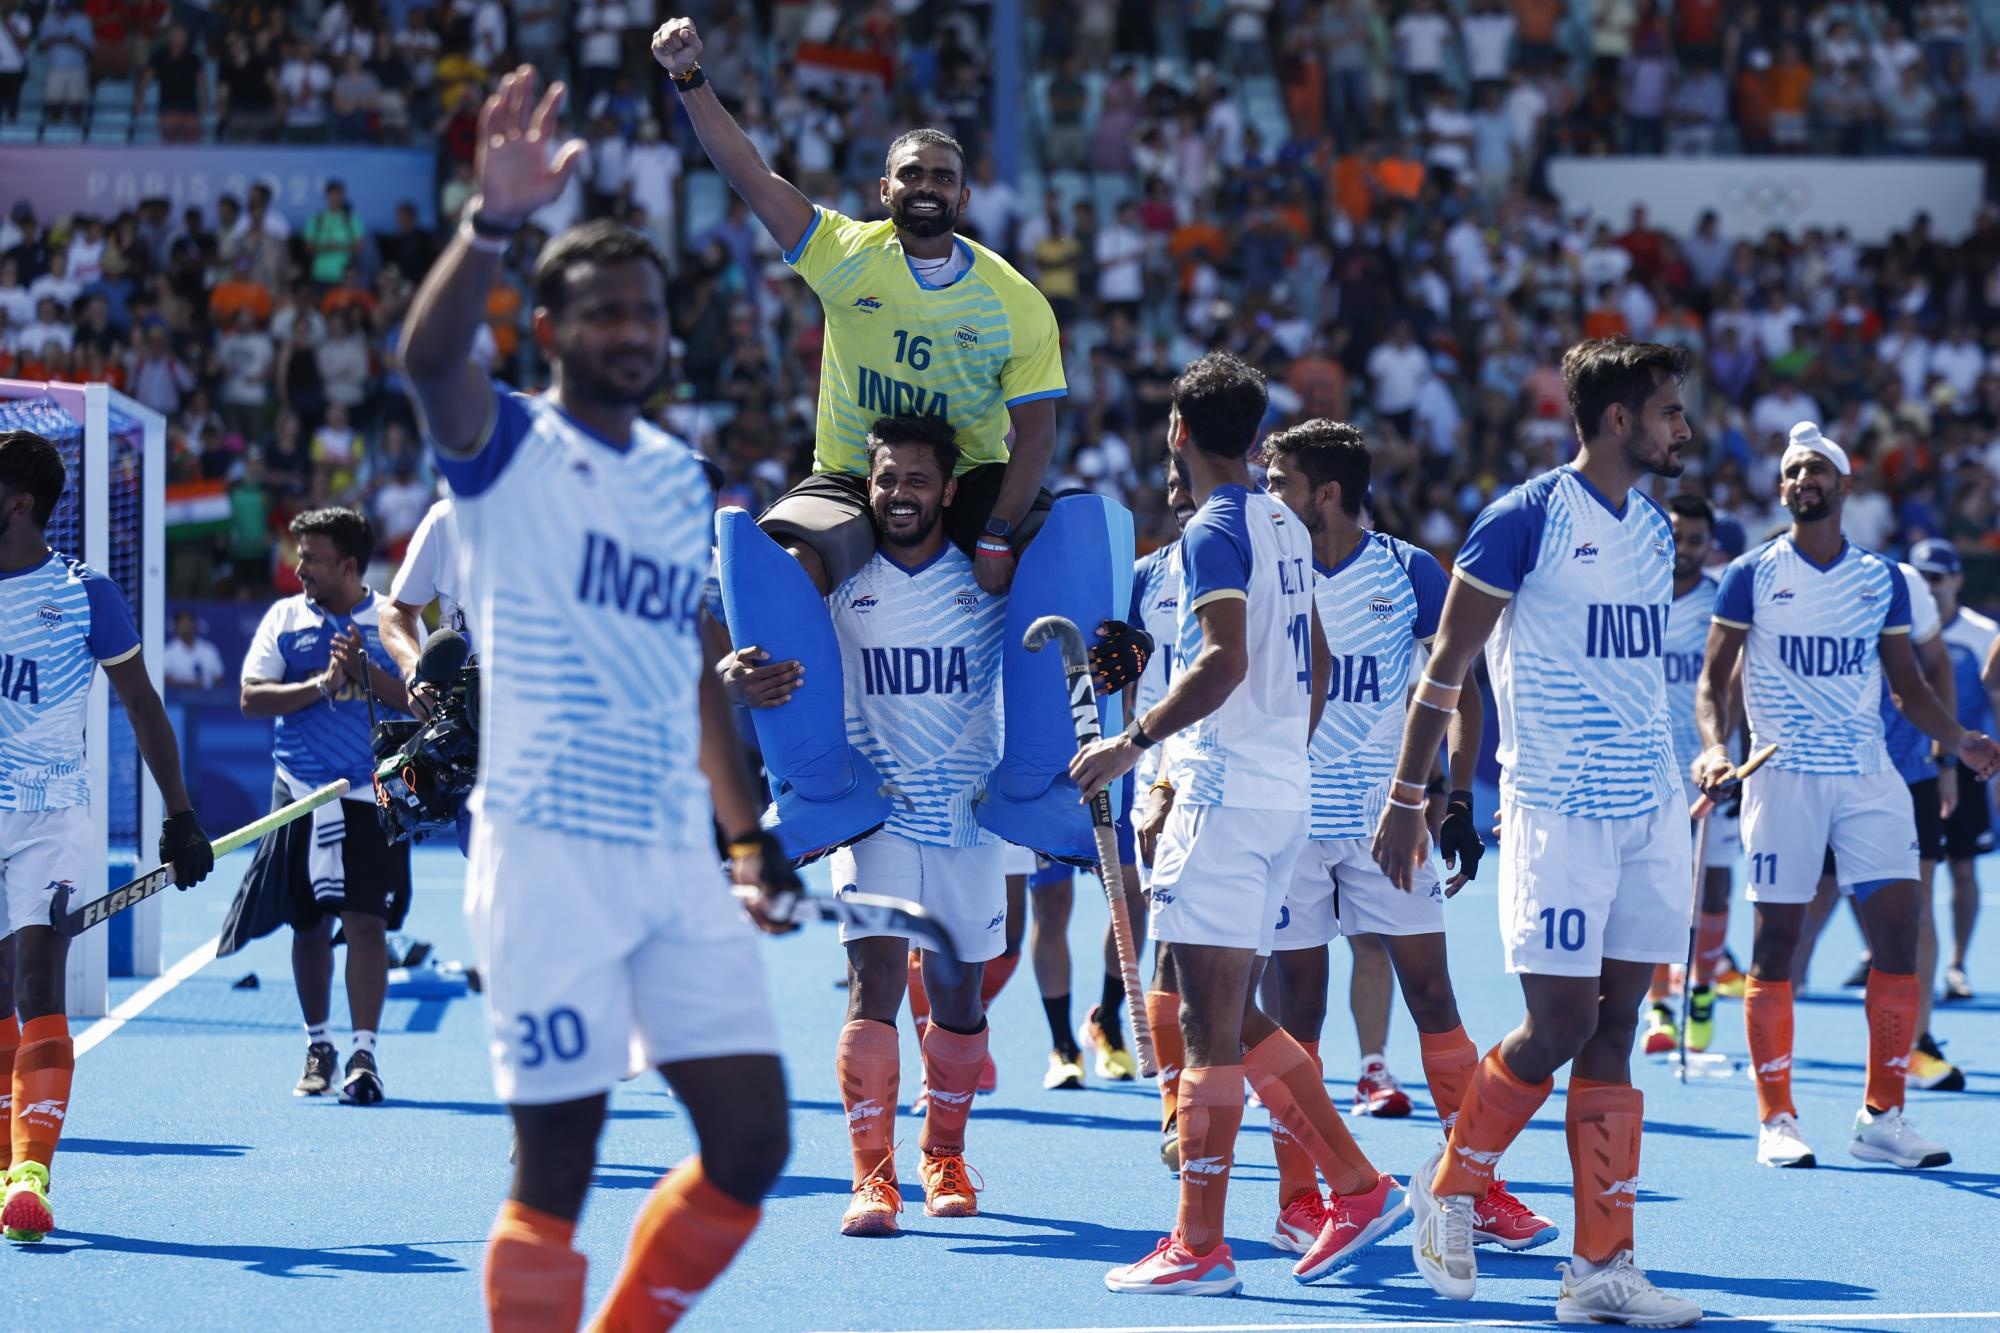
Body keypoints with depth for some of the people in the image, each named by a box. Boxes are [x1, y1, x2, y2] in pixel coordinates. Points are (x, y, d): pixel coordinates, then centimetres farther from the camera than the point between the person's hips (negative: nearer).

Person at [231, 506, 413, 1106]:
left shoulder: (390, 620, 3)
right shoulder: (285, 617, 6)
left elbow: (417, 701, -3)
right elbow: (251, 696, -2)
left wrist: (365, 669, -15)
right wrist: (323, 682, -12)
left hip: (372, 796, -2)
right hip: (302, 791, 2)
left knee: (366, 922, -9)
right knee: (309, 924, 8)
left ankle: (364, 1052, -9)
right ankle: (318, 1045, 22)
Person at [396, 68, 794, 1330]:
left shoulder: (682, 476, 16)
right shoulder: (508, 448, -3)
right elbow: (430, 355, -25)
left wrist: (747, 830, 20)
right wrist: (494, 222, -41)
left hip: (679, 851, 6)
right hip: (550, 849, -6)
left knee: (752, 1143, 3)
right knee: (555, 1174, -4)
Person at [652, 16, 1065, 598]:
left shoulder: (1019, 304, -9)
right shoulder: (847, 256, -7)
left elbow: (1036, 434, -9)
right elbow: (749, 173, -11)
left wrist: (997, 538, -21)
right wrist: (689, 77, -22)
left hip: (971, 483, 1)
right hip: (851, 481, -1)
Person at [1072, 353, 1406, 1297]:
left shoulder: (1213, 531, -12)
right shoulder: (1285, 527, 16)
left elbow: (1226, 660, -23)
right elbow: (1315, 668, 22)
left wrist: (1135, 743, -19)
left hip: (1224, 795, -9)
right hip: (1281, 793, 9)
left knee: (1210, 1028, -7)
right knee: (1236, 1020, 15)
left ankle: (1199, 1247, -6)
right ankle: (1357, 1189, 13)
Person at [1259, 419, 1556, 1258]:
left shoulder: (1408, 573, -2)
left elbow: (1460, 690, 5)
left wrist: (1457, 800, -3)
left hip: (1388, 814, 0)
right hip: (1291, 815, 1)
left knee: (1431, 993, -2)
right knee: (1297, 1002, 1)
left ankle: (1480, 1191, 2)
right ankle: (1297, 1199, 9)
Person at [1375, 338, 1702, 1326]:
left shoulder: (1656, 529, 13)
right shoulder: (1526, 520, -8)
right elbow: (1445, 667, -5)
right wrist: (1404, 800, -6)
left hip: (1649, 811, 6)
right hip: (1556, 814, -6)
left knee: (1613, 1032, 4)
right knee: (1559, 1028, -8)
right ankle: (1448, 1186, 17)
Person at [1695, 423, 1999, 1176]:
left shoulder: (1881, 579, 11)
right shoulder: (1753, 575, 2)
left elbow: (1907, 685, 16)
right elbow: (1713, 679, 2)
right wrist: (1713, 745, -17)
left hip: (1868, 776, 3)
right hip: (1783, 774, -3)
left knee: (1898, 934, -5)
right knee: (1775, 943, -2)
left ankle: (1882, 1119, 3)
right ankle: (1776, 1120, 7)